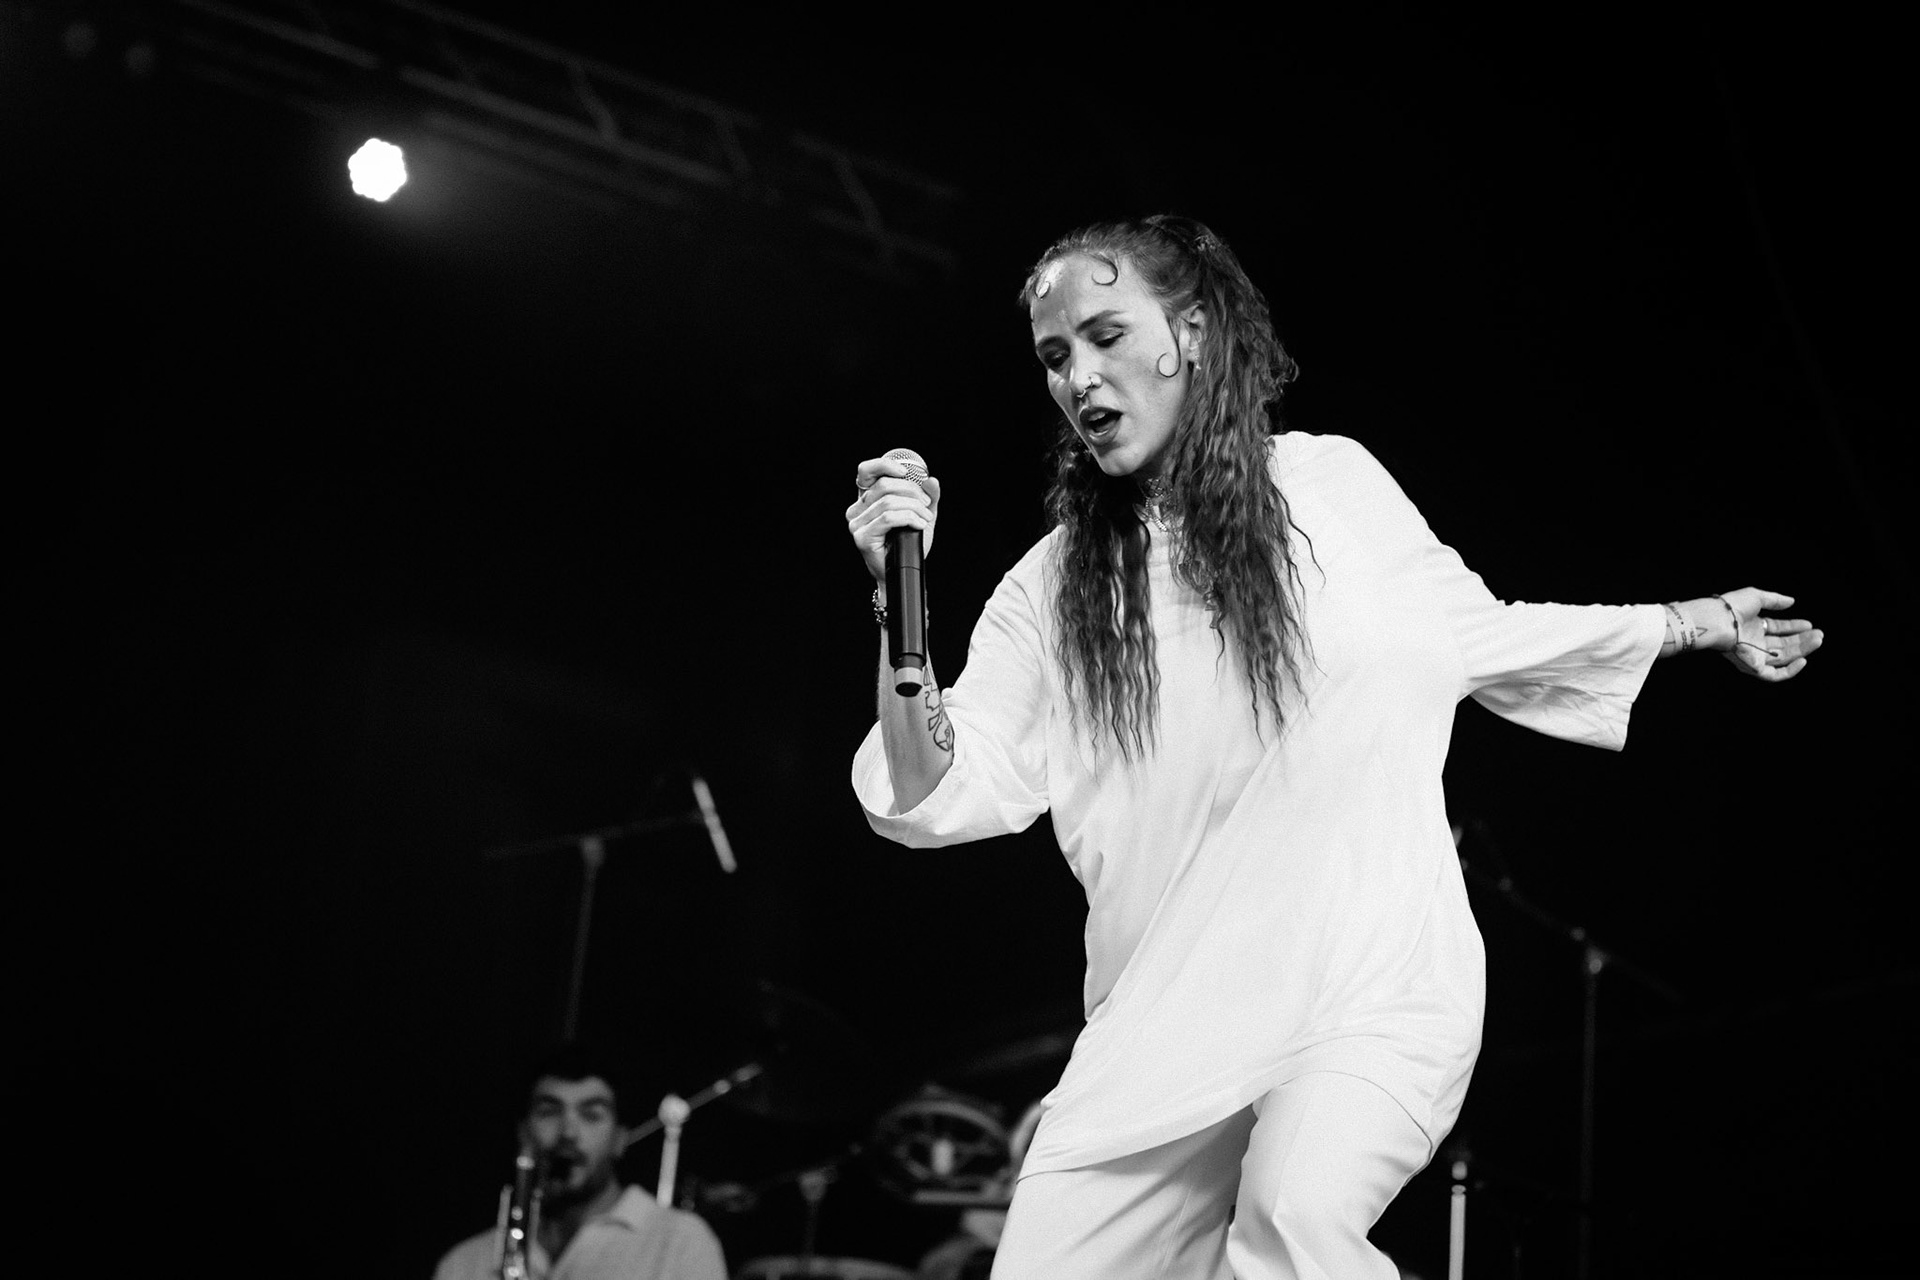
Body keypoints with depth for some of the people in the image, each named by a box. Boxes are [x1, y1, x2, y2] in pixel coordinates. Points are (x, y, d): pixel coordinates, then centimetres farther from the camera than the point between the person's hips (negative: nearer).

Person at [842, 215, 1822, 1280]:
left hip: (1377, 983, -2)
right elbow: (941, 800, -2)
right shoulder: (1051, 590, 4)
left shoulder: (1332, 483, 4)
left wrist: (1697, 624, 27)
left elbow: (1482, 633, 20)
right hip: (1166, 1023, 3)